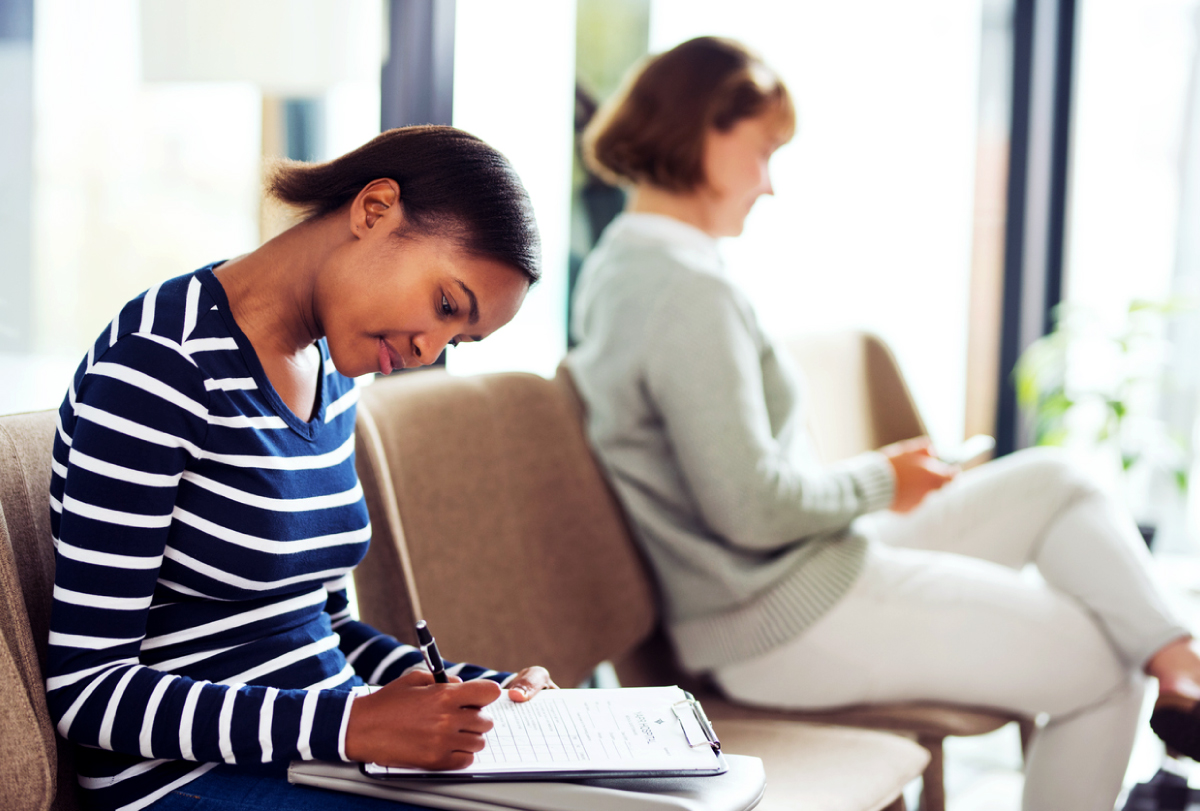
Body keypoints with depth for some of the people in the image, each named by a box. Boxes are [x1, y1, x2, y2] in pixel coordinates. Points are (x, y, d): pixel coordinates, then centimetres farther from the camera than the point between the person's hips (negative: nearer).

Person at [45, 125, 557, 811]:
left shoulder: (331, 368, 10)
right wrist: (352, 725, -25)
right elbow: (86, 689, -18)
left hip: (331, 750, 8)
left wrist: (474, 691, 3)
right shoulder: (159, 364, -16)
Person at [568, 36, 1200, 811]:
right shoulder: (690, 292, -23)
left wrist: (874, 478, 11)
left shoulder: (620, 266, 9)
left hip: (801, 567, 10)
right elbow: (753, 508, -26)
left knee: (1054, 481, 13)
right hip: (794, 617, -10)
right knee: (1105, 671, -2)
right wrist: (879, 480, -8)